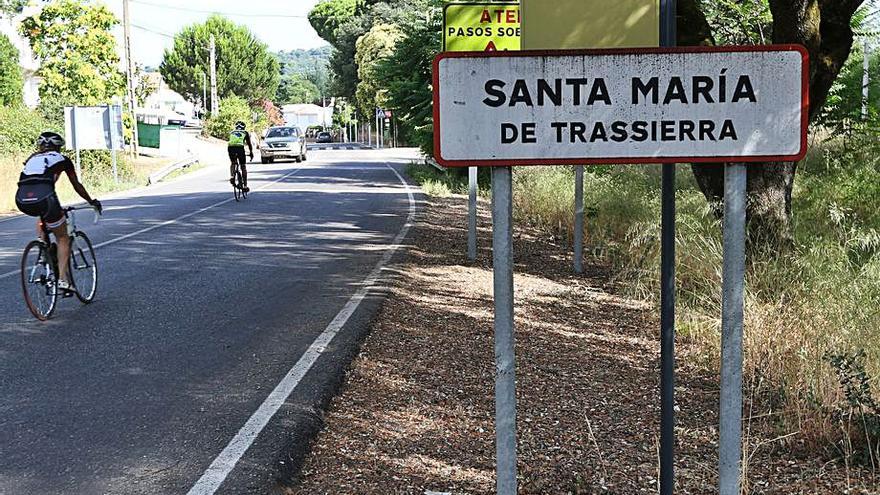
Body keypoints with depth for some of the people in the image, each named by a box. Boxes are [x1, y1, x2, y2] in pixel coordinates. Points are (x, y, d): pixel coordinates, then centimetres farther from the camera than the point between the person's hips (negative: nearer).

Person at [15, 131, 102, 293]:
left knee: (42, 215, 39)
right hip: (43, 198, -4)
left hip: (22, 202, 4)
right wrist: (92, 202, 42)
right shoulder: (62, 160, 21)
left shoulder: (32, 159, 31)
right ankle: (62, 278, 2)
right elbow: (77, 186, 27)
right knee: (63, 238, 13)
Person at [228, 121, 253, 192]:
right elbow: (249, 144, 26)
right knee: (243, 167, 12)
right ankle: (245, 186, 12)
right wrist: (251, 152, 41)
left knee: (233, 163, 28)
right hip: (240, 147, -2)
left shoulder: (232, 133, 29)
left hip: (231, 147, 2)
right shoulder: (245, 133, 23)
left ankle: (232, 177, 3)